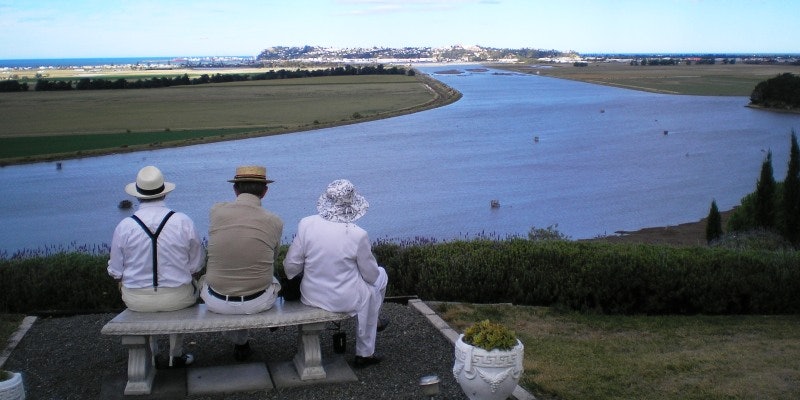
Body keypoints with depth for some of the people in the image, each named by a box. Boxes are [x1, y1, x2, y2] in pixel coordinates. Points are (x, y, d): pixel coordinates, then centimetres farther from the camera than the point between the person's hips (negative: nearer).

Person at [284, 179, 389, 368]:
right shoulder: (358, 235, -21)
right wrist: (377, 272, 17)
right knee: (380, 276, 26)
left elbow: (290, 267, -6)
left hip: (311, 297, 5)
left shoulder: (306, 224, -14)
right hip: (345, 301, -4)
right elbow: (370, 275, -7)